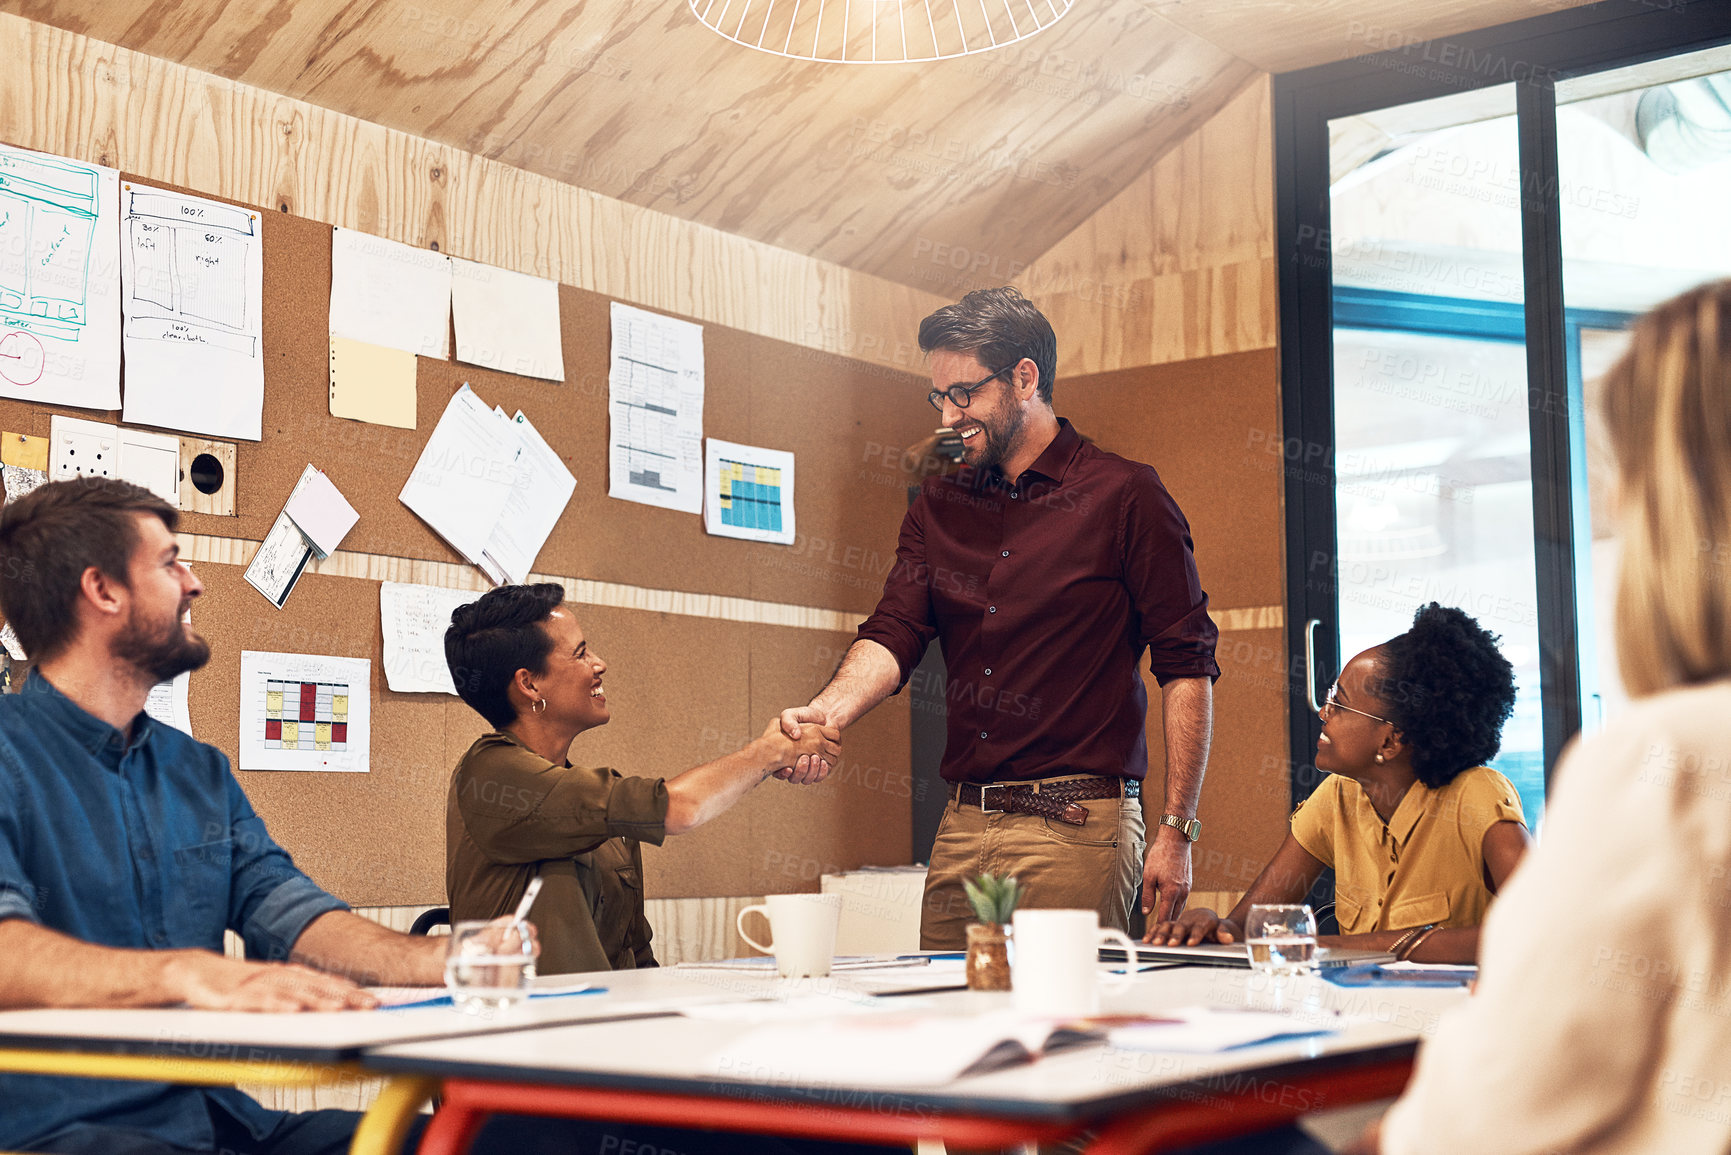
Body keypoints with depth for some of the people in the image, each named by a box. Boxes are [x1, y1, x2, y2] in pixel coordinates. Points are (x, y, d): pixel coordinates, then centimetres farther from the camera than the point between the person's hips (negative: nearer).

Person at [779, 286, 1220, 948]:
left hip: (1076, 827, -5)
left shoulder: (1124, 497, -2)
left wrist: (1176, 832, -9)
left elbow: (1187, 666, -4)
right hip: (961, 828, 5)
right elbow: (893, 635, 4)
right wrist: (829, 710, -18)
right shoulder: (937, 508, 15)